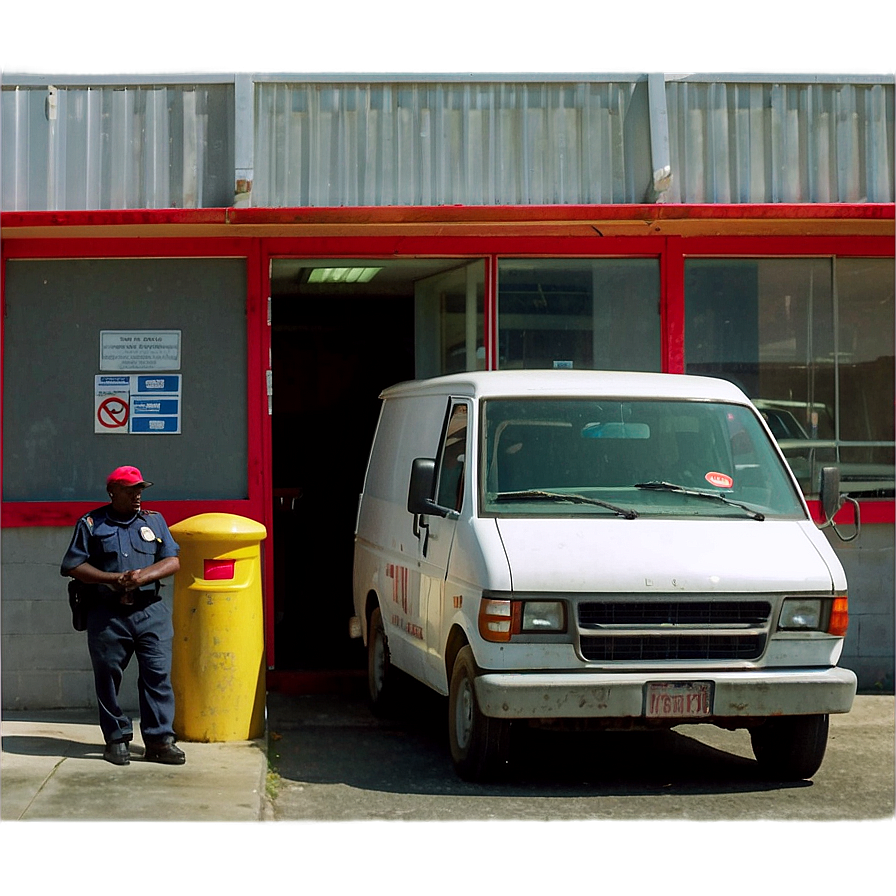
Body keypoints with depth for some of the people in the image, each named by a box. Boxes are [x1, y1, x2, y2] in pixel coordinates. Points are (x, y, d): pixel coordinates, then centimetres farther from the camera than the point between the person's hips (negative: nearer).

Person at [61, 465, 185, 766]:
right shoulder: (91, 524, 5)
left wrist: (145, 575, -12)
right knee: (107, 676, 4)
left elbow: (172, 561, 7)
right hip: (107, 614, -1)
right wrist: (113, 579, -11)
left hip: (151, 613, 1)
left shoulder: (155, 521, 13)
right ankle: (117, 738, 15)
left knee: (158, 675, -5)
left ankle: (159, 740, -1)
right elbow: (74, 565, 0)